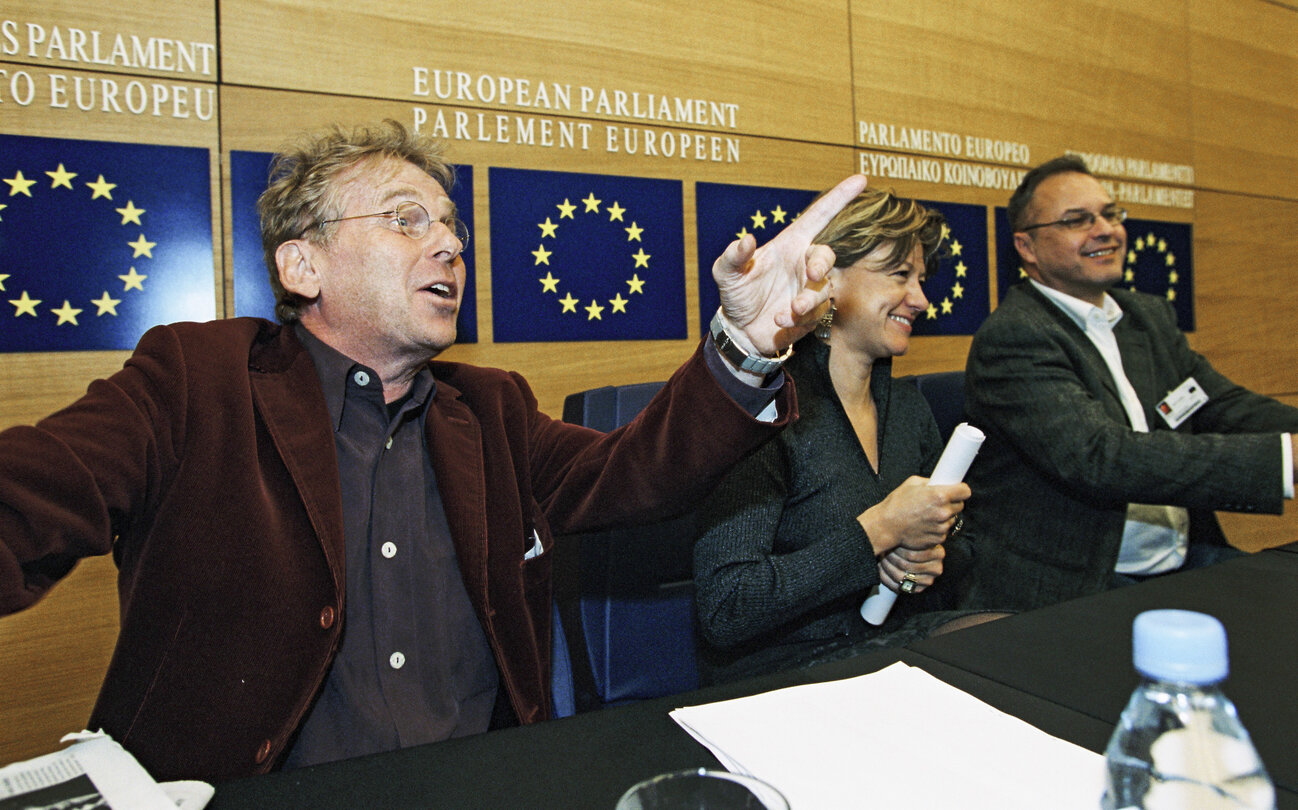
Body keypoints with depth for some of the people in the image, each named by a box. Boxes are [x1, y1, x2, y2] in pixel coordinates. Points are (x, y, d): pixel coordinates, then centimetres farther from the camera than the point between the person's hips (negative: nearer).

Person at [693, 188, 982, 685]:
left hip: (905, 648, 8)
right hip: (782, 674, -7)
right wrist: (879, 531, -21)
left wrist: (935, 556, -4)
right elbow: (723, 611, -22)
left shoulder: (908, 407, 9)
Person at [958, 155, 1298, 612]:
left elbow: (1226, 407, 9)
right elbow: (1100, 460, -25)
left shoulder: (1151, 316, 15)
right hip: (1070, 588, -8)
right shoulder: (1013, 337, -14)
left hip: (1188, 559, 8)